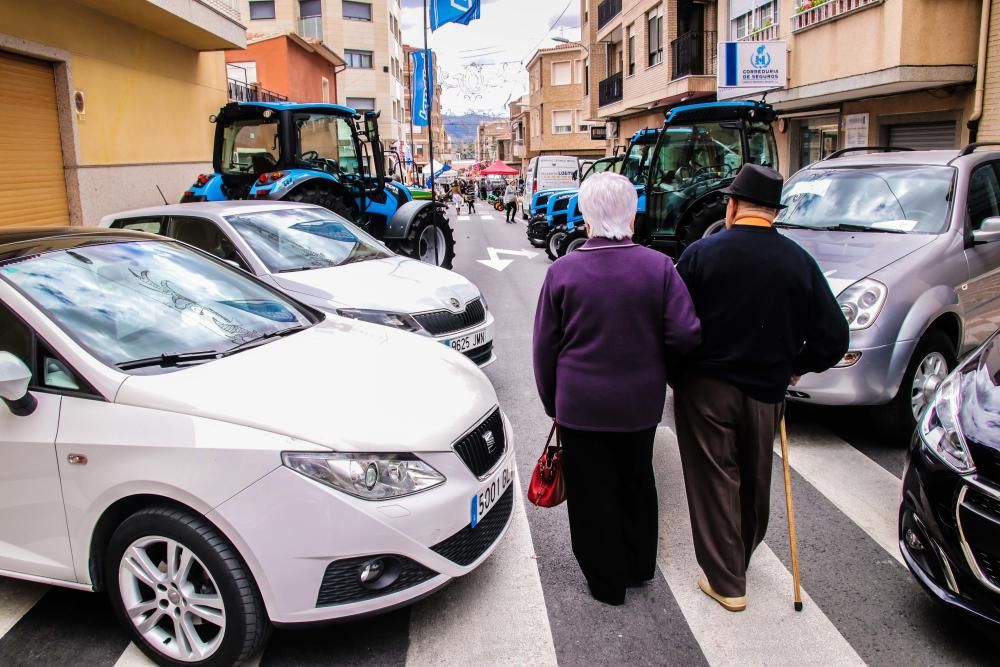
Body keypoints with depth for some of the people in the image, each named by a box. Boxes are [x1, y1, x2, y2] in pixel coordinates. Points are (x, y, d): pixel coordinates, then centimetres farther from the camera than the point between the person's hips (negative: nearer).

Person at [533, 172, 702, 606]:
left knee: (592, 492, 13)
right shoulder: (659, 267, -9)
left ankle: (606, 581, 27)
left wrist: (552, 402, 9)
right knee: (636, 483, 23)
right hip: (641, 402, 2)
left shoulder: (563, 271, -10)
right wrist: (656, 363, 9)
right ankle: (639, 566, 41)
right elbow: (686, 334, -12)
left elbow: (545, 347, -4)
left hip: (580, 404, -2)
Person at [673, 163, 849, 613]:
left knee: (714, 483, 8)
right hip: (766, 391, 4)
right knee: (754, 483, 22)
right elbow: (834, 336, -4)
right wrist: (795, 367, 12)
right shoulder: (799, 261, -4)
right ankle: (739, 559, 43)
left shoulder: (701, 254, -13)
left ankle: (726, 582, 16)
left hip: (705, 389, -3)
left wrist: (675, 374, 6)